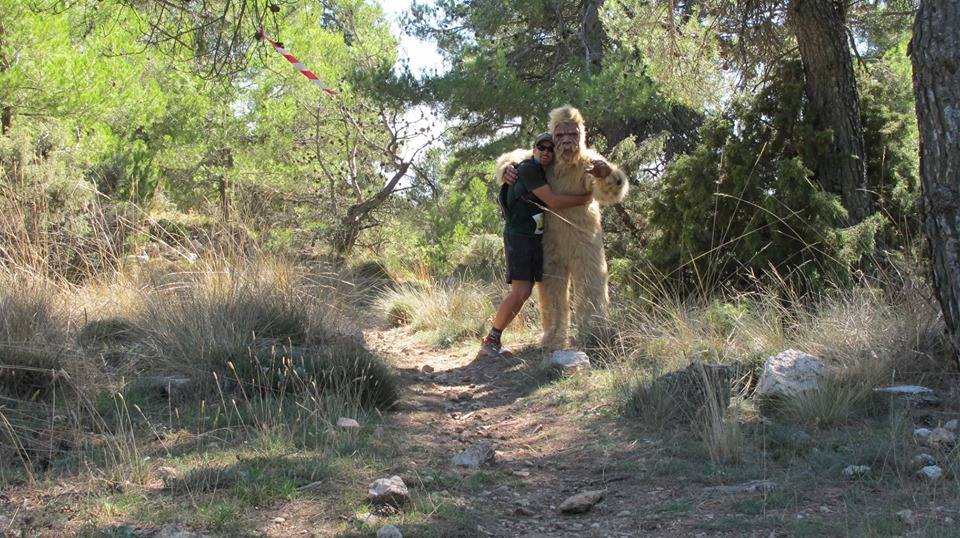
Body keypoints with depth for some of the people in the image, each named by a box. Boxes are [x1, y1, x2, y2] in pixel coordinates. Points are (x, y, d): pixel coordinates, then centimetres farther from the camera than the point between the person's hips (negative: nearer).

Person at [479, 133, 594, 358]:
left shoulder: (546, 173, 16)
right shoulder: (527, 169, -12)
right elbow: (552, 201, -18)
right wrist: (585, 199, -12)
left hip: (536, 237, 9)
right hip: (518, 236, -9)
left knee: (525, 291, 1)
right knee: (521, 290, -17)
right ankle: (490, 341, -10)